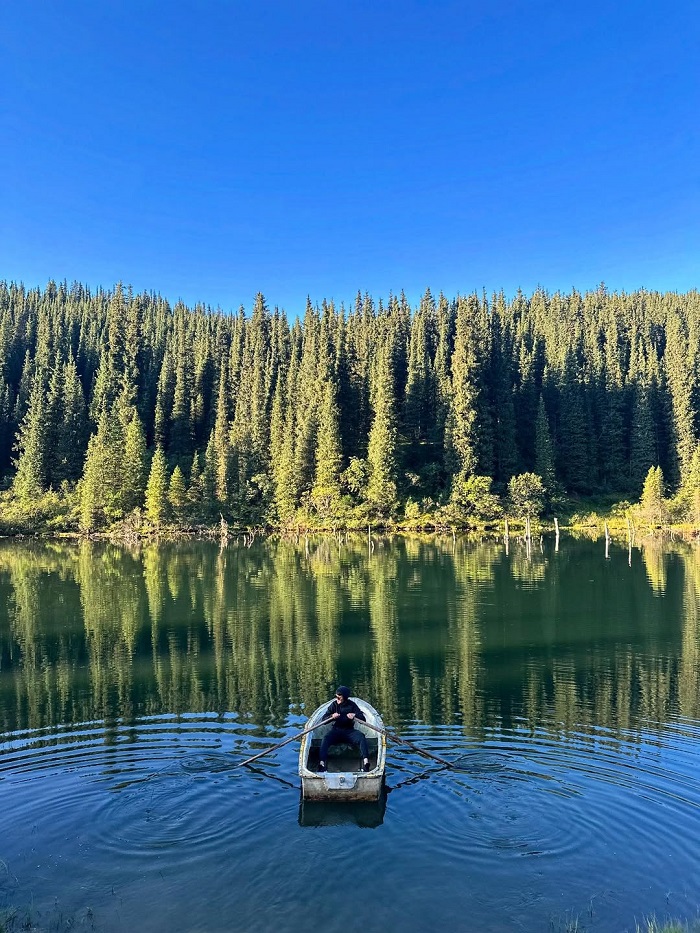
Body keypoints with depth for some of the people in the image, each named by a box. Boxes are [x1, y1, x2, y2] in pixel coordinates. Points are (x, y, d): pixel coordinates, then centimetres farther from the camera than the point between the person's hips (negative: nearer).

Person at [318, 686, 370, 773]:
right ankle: (321, 763, -41)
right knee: (326, 738, -32)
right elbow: (324, 719, -1)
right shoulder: (334, 705, 4)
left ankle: (366, 762, -38)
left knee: (361, 737, -29)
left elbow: (363, 719, -4)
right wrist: (332, 716, -21)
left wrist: (355, 715, -24)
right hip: (336, 730, 0)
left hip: (349, 731, 0)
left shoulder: (352, 705, 2)